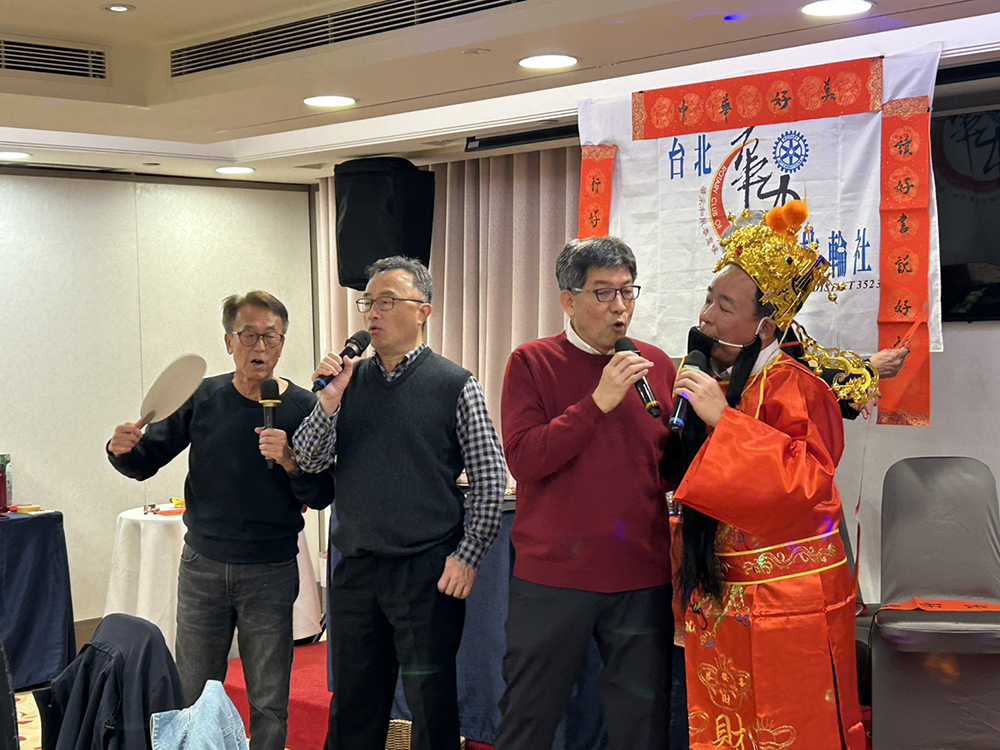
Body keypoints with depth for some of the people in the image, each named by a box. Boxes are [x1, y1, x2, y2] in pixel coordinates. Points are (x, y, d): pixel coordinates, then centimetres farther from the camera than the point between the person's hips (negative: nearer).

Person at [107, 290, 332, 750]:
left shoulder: (302, 408, -6)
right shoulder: (203, 398, -1)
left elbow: (321, 497, -5)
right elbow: (146, 463, 4)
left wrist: (290, 462, -23)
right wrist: (123, 450, -17)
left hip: (270, 573, -1)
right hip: (203, 564, 2)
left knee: (269, 703, 7)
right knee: (193, 697, 10)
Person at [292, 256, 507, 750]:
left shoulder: (456, 386, -4)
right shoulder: (350, 380, 9)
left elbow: (491, 482, -4)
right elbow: (309, 461, 5)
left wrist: (467, 557, -8)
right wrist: (329, 402, -10)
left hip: (429, 573, -4)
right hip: (355, 569, 5)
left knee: (431, 706, 3)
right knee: (353, 704, 15)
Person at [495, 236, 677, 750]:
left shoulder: (654, 364, 8)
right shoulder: (532, 362, -1)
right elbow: (522, 460, -13)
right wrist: (598, 402, -18)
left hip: (642, 578, 3)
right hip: (552, 575, -2)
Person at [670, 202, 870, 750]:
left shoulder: (793, 387, -13)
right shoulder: (709, 383, 10)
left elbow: (807, 484, -27)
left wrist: (723, 420, -26)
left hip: (784, 608, -7)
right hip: (716, 597, 7)